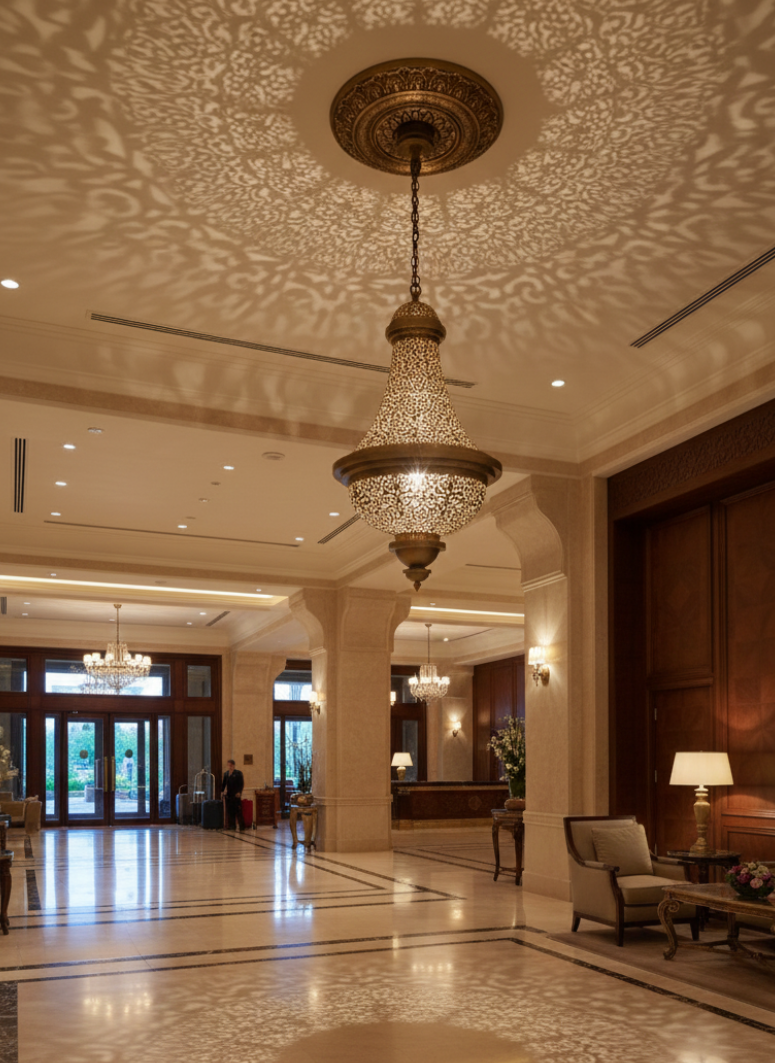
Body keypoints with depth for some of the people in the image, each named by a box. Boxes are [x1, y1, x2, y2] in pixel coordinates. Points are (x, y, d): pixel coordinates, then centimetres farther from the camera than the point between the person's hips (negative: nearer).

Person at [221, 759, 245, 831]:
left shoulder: (238, 773, -1)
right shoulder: (226, 773, 15)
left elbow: (241, 783, -7)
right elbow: (223, 783, 19)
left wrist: (239, 792, -15)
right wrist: (222, 791, 8)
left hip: (236, 795, -5)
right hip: (228, 795, 5)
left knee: (238, 811, -6)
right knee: (229, 811, 4)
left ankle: (242, 826, -1)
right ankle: (232, 826, 10)